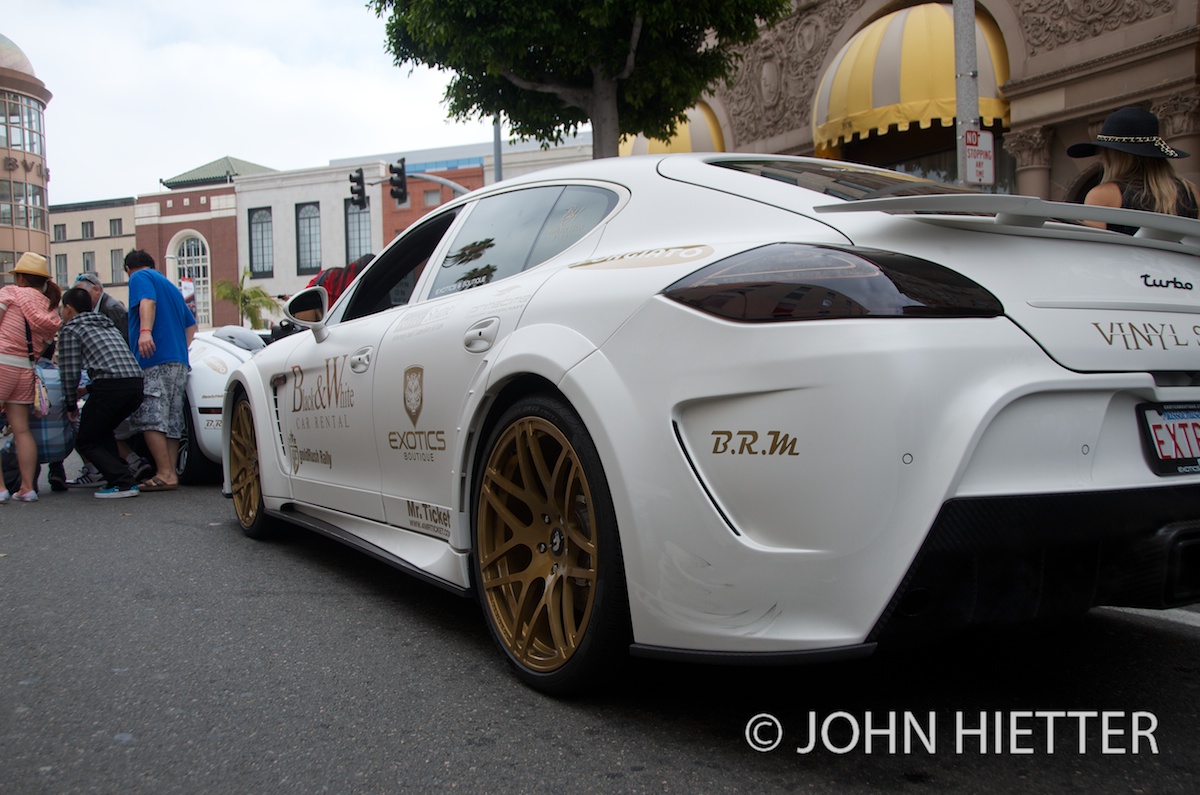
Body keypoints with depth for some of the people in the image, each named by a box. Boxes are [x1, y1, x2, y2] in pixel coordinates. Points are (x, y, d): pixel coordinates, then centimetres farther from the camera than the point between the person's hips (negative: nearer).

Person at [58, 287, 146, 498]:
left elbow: (71, 372, 2)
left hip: (110, 386, -7)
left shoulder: (70, 329, 7)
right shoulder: (106, 324, 30)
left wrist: (70, 403, 16)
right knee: (102, 433, 27)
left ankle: (124, 483, -8)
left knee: (85, 442, 8)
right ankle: (123, 479, 14)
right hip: (136, 384, 7)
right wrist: (90, 389, 37)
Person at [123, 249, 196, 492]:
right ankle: (170, 473, 3)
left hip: (155, 361, -8)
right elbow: (191, 324, 32)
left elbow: (147, 301, -17)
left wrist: (145, 331, -32)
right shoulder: (171, 286, 29)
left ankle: (165, 474, -16)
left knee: (149, 419, -11)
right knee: (171, 422, 6)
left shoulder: (139, 277, 5)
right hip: (179, 363, 8)